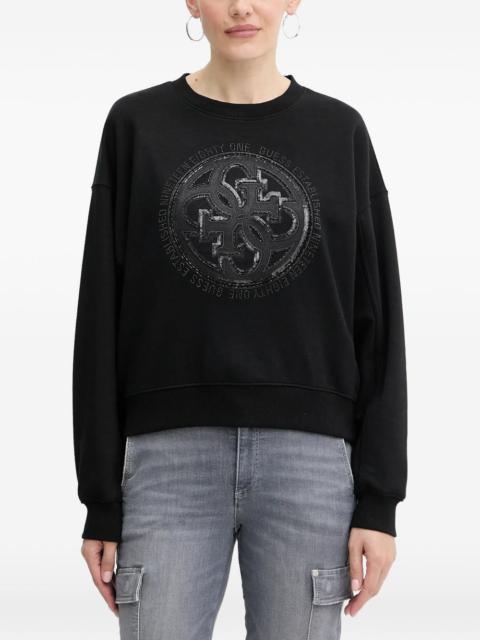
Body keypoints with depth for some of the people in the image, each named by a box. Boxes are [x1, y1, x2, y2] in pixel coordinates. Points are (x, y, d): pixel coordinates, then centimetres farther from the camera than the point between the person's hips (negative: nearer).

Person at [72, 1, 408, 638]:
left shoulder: (340, 132, 8)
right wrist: (101, 500, 1)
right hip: (172, 454, 0)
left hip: (310, 458, 0)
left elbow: (378, 325, 6)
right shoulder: (137, 125, 7)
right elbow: (102, 318, 5)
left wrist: (380, 498, 0)